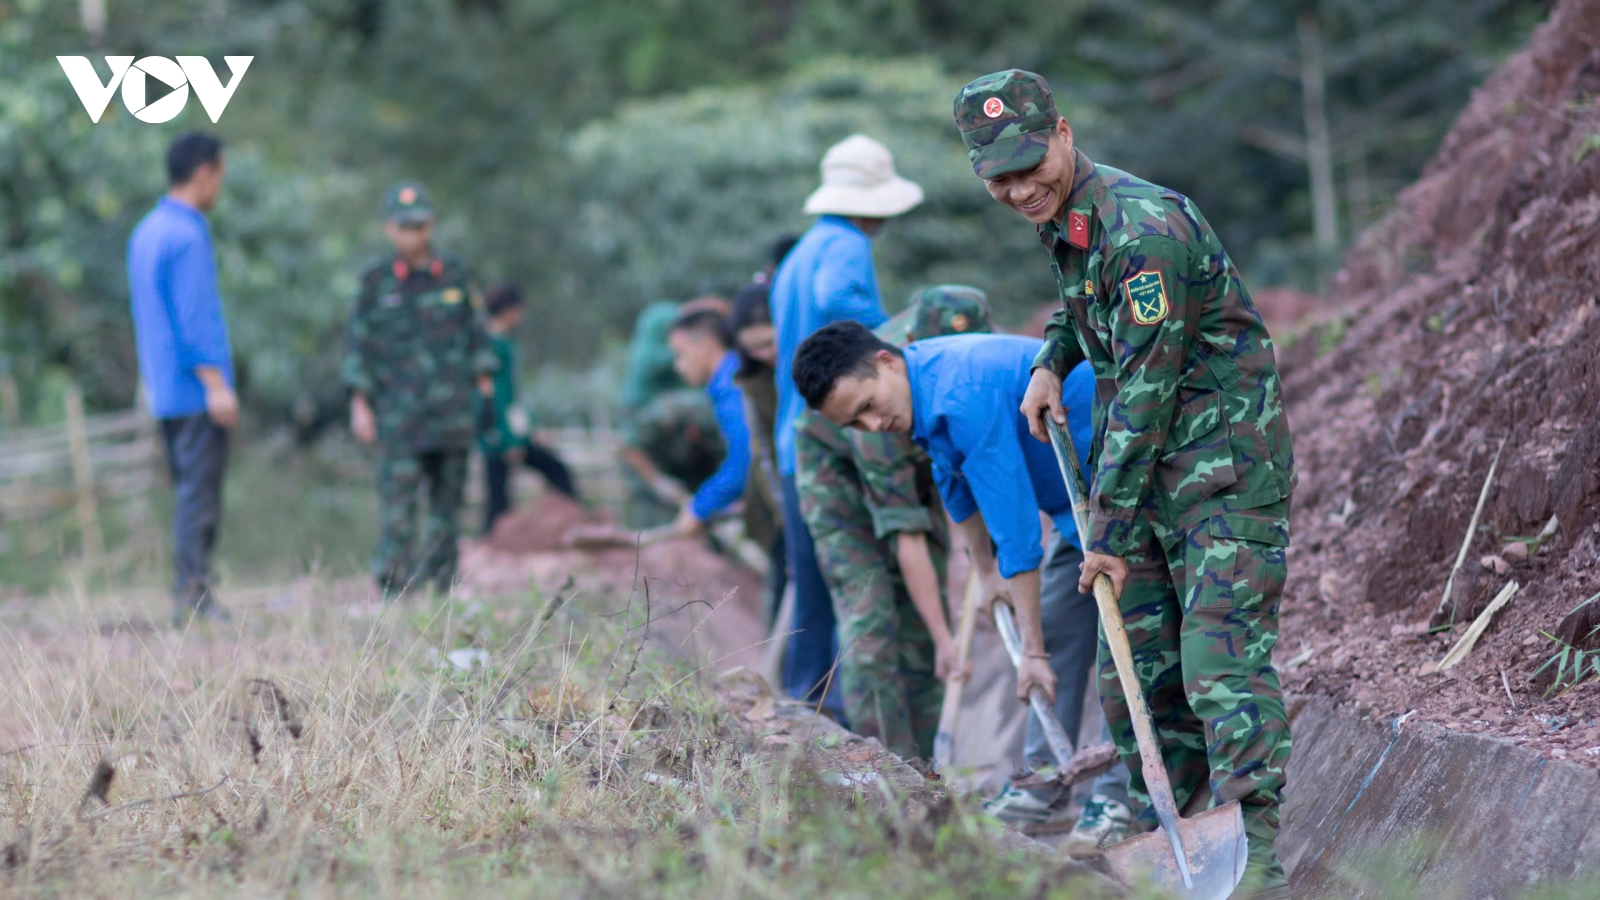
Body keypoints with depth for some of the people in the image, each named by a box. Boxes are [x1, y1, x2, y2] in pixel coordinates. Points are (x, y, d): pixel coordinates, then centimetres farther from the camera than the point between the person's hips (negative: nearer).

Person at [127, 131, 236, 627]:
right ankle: (193, 596, -10)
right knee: (199, 491, -8)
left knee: (188, 489, 12)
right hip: (196, 386, -9)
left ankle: (188, 596, 12)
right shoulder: (188, 236, -14)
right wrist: (217, 385, -18)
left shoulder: (145, 232, 15)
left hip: (164, 391, 9)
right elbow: (196, 319, -19)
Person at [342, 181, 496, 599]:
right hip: (399, 414, -3)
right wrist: (360, 405, -1)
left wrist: (487, 388, 8)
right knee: (397, 506, -10)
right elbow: (360, 344, 3)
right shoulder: (376, 279, 1)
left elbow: (476, 335, 14)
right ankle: (394, 592, -8)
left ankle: (443, 591, 10)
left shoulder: (455, 274, 8)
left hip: (453, 415, 3)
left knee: (447, 503, 5)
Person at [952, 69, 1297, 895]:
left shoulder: (1144, 227, -23)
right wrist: (1051, 361, 12)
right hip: (1144, 473, 9)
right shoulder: (1061, 222, 7)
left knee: (1222, 662, -16)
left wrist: (1108, 527, -18)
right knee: (1135, 671, 9)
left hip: (1224, 470, -9)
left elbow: (1148, 386, -22)